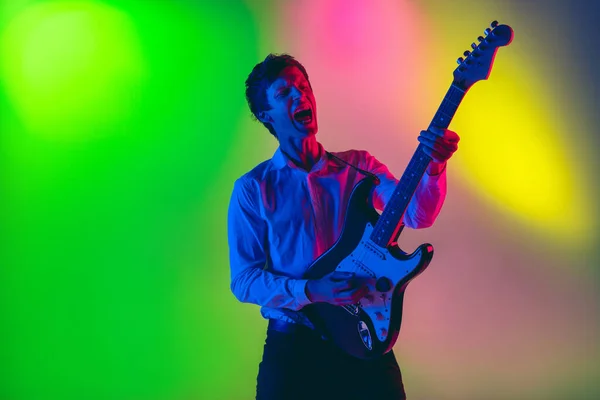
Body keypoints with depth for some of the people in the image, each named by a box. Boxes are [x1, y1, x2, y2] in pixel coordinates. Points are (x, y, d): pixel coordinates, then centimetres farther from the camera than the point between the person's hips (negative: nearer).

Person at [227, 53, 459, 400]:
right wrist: (310, 292, -17)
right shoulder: (253, 188, 1)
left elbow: (418, 214, -7)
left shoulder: (358, 166, 7)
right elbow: (244, 280, -2)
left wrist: (434, 167, -26)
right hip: (293, 345, -1)